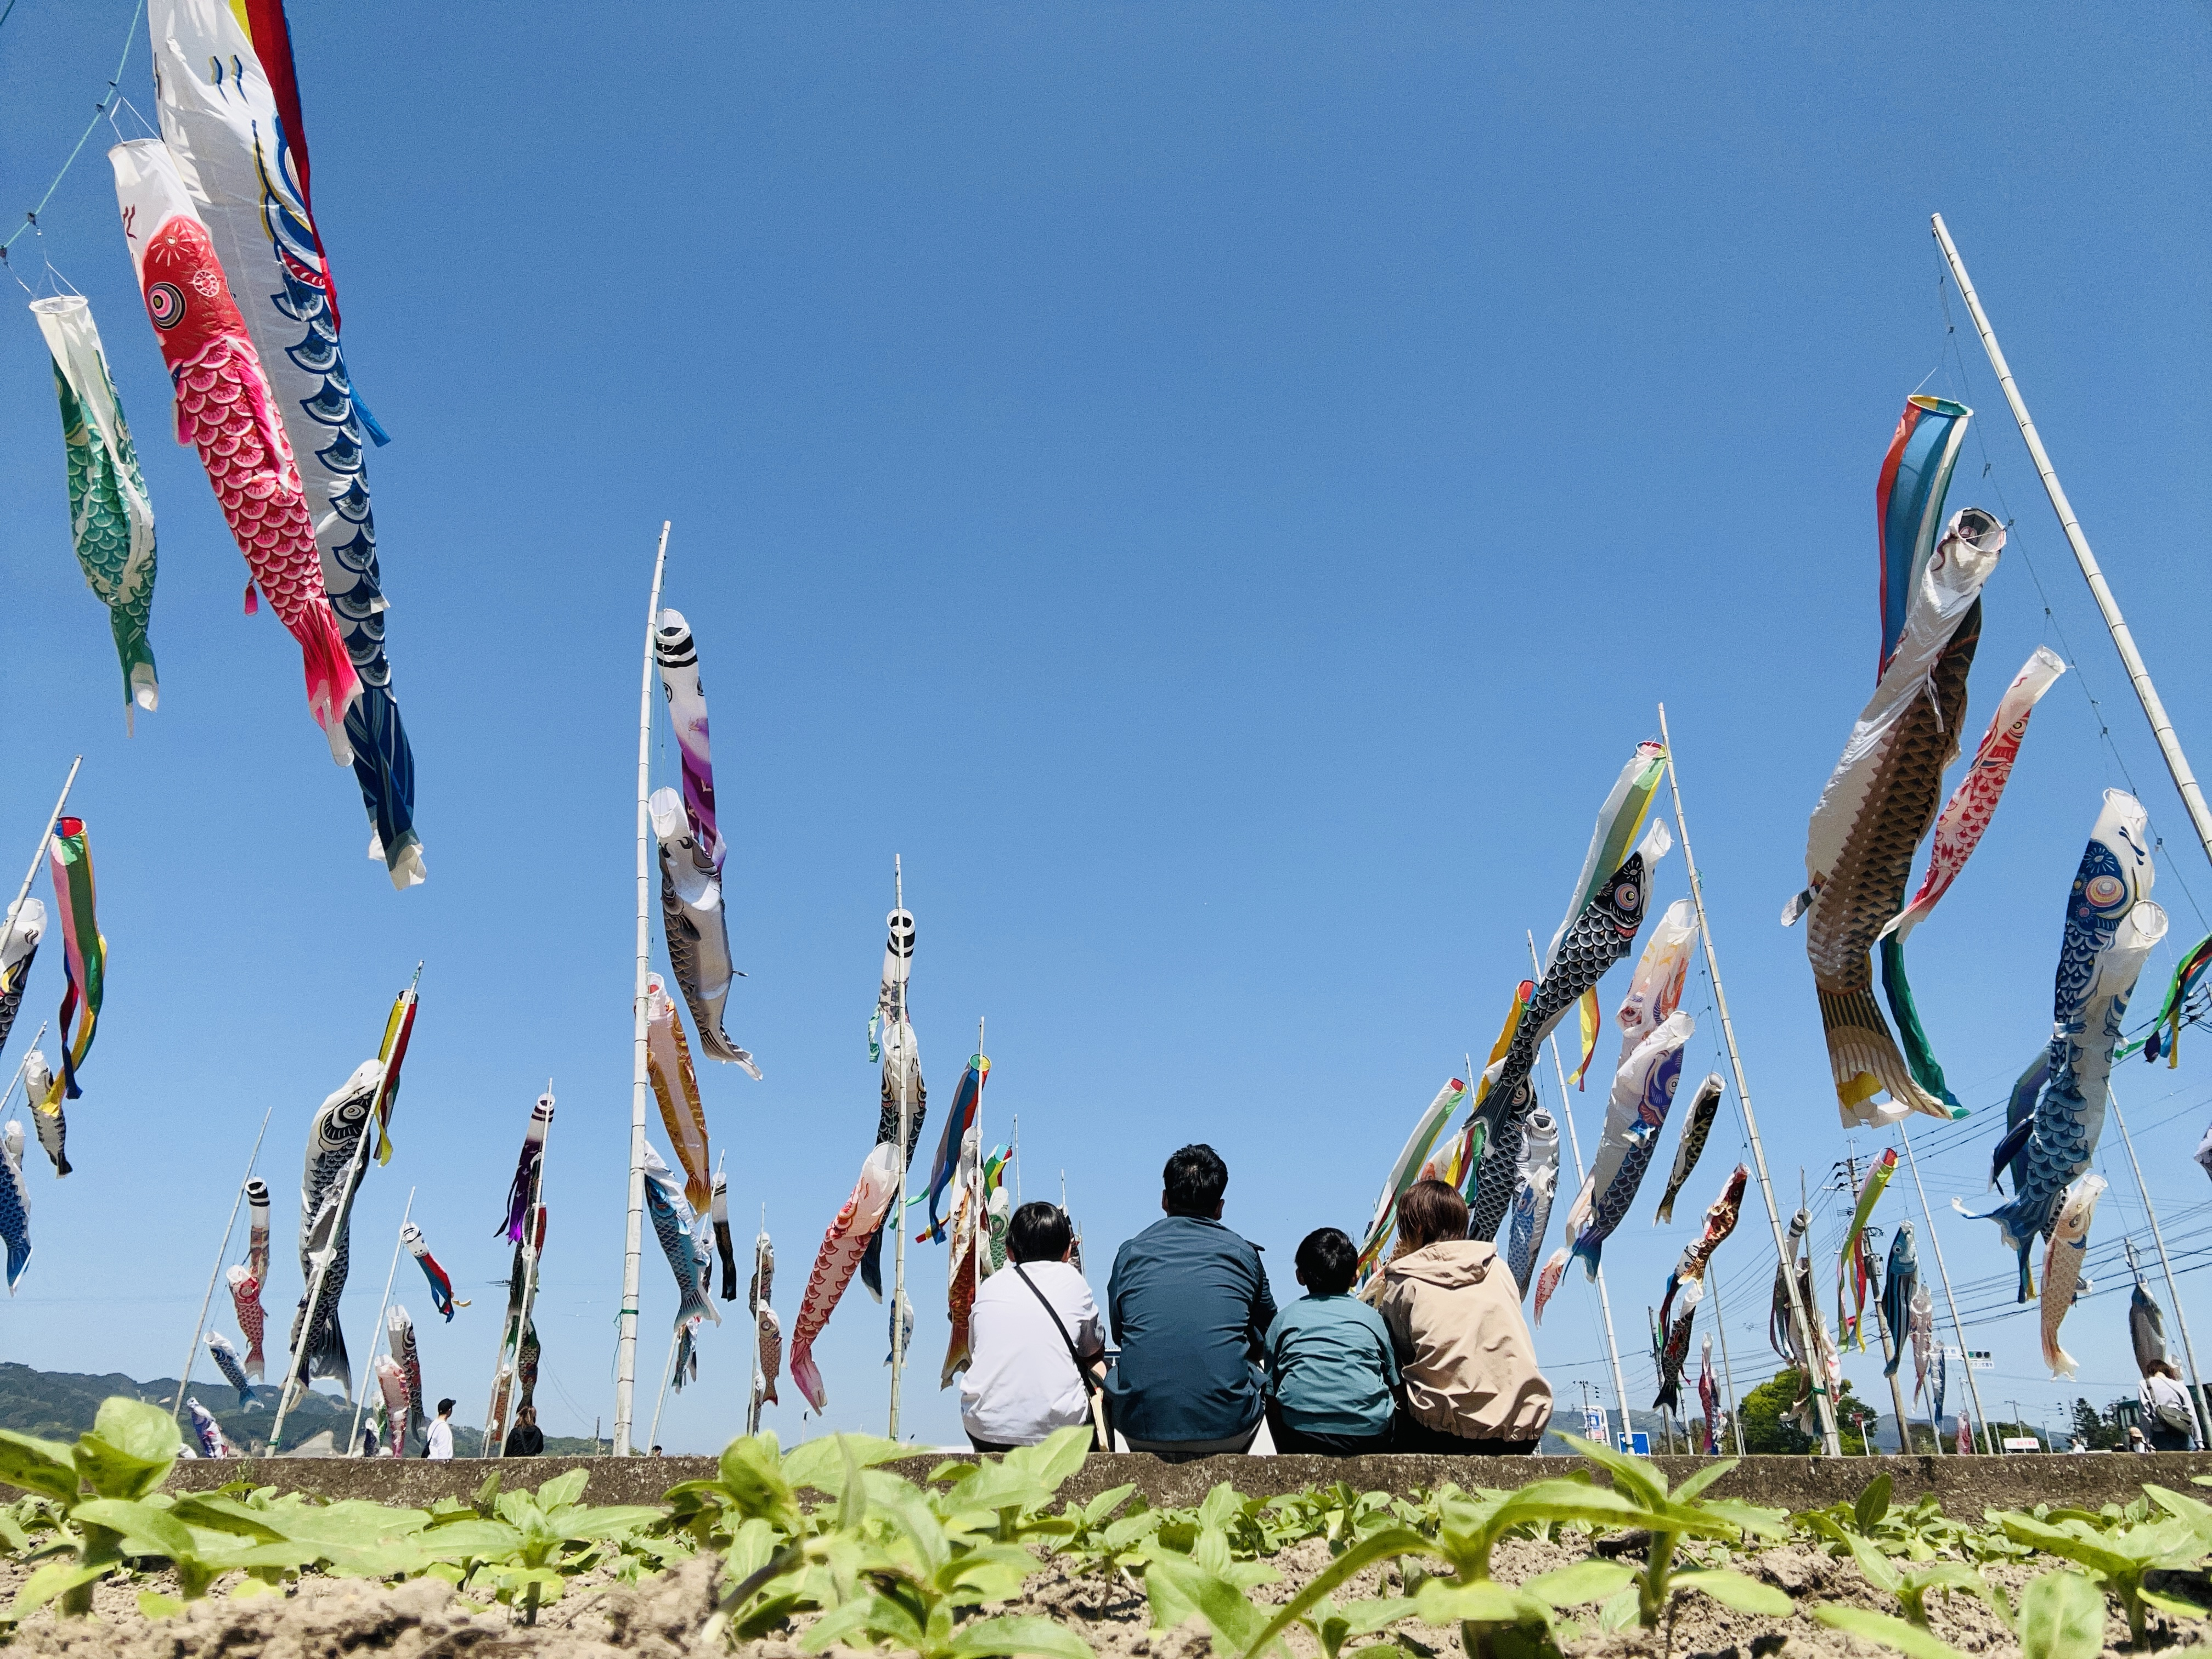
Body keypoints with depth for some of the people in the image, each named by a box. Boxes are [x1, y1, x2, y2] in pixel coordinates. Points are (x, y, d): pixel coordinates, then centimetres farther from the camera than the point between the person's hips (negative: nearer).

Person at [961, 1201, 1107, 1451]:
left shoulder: (989, 1285, 9)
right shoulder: (1070, 1280, 4)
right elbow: (1095, 1348, 17)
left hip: (984, 1432, 2)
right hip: (1057, 1430, -2)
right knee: (1096, 1365, 24)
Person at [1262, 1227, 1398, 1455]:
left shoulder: (1283, 1320, 15)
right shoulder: (1372, 1317, 16)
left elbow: (1272, 1397, 15)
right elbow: (1396, 1389, 19)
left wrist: (1285, 1453, 27)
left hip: (1301, 1438, 0)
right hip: (1369, 1437, 0)